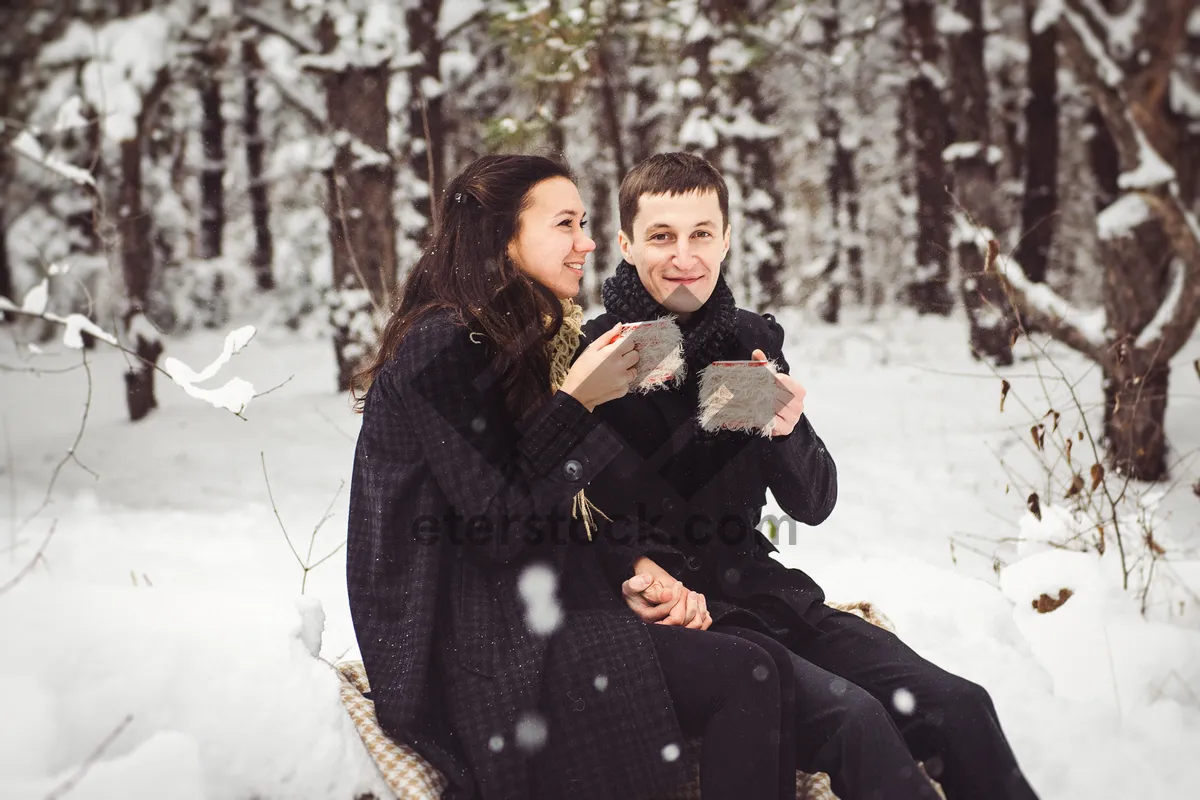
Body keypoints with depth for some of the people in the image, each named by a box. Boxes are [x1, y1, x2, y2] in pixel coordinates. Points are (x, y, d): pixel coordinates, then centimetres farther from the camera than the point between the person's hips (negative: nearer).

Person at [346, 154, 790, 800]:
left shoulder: (515, 342, 16)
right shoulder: (440, 348, -15)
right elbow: (498, 529, -19)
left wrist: (643, 564, 0)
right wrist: (577, 402, -15)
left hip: (526, 605, 9)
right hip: (473, 653, -9)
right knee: (743, 678, -19)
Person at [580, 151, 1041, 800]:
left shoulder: (753, 341, 7)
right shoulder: (589, 355, -7)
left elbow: (813, 505, 7)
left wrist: (787, 434, -13)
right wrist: (633, 566, -22)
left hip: (755, 587, 5)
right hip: (661, 612, -5)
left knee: (959, 707, -11)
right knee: (854, 720, -28)